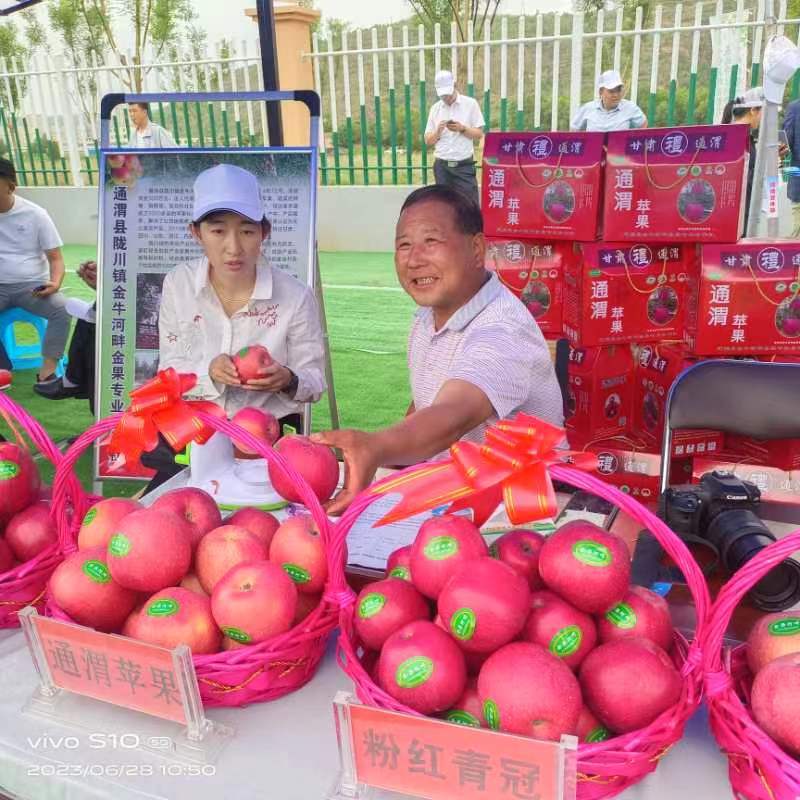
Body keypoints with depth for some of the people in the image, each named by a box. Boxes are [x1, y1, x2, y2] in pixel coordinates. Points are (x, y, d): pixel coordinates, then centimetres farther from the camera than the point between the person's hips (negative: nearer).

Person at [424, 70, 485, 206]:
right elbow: (428, 141, 9)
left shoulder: (470, 104, 1)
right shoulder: (435, 108, 9)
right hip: (442, 166, 3)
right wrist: (438, 131, -11)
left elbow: (479, 135, 0)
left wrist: (462, 129, -16)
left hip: (464, 165, -3)